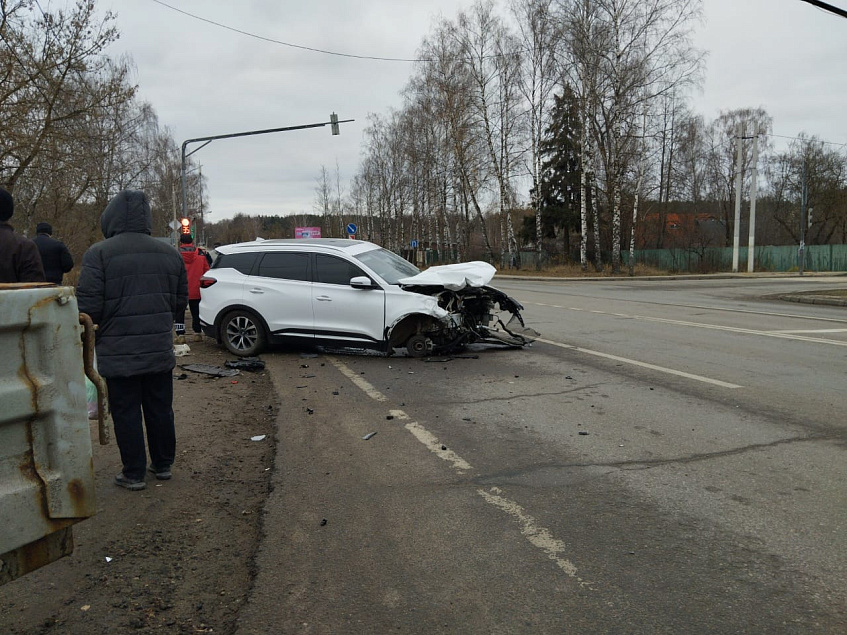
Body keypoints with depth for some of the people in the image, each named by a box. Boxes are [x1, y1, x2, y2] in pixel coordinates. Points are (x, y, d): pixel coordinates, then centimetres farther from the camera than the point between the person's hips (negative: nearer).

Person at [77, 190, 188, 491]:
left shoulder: (99, 253, -10)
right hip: (160, 350, 5)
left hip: (119, 353, -4)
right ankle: (163, 465, 27)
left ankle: (134, 474, 13)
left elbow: (88, 306, -14)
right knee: (160, 410, 15)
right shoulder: (169, 253, 7)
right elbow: (181, 302, 12)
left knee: (126, 414, 6)